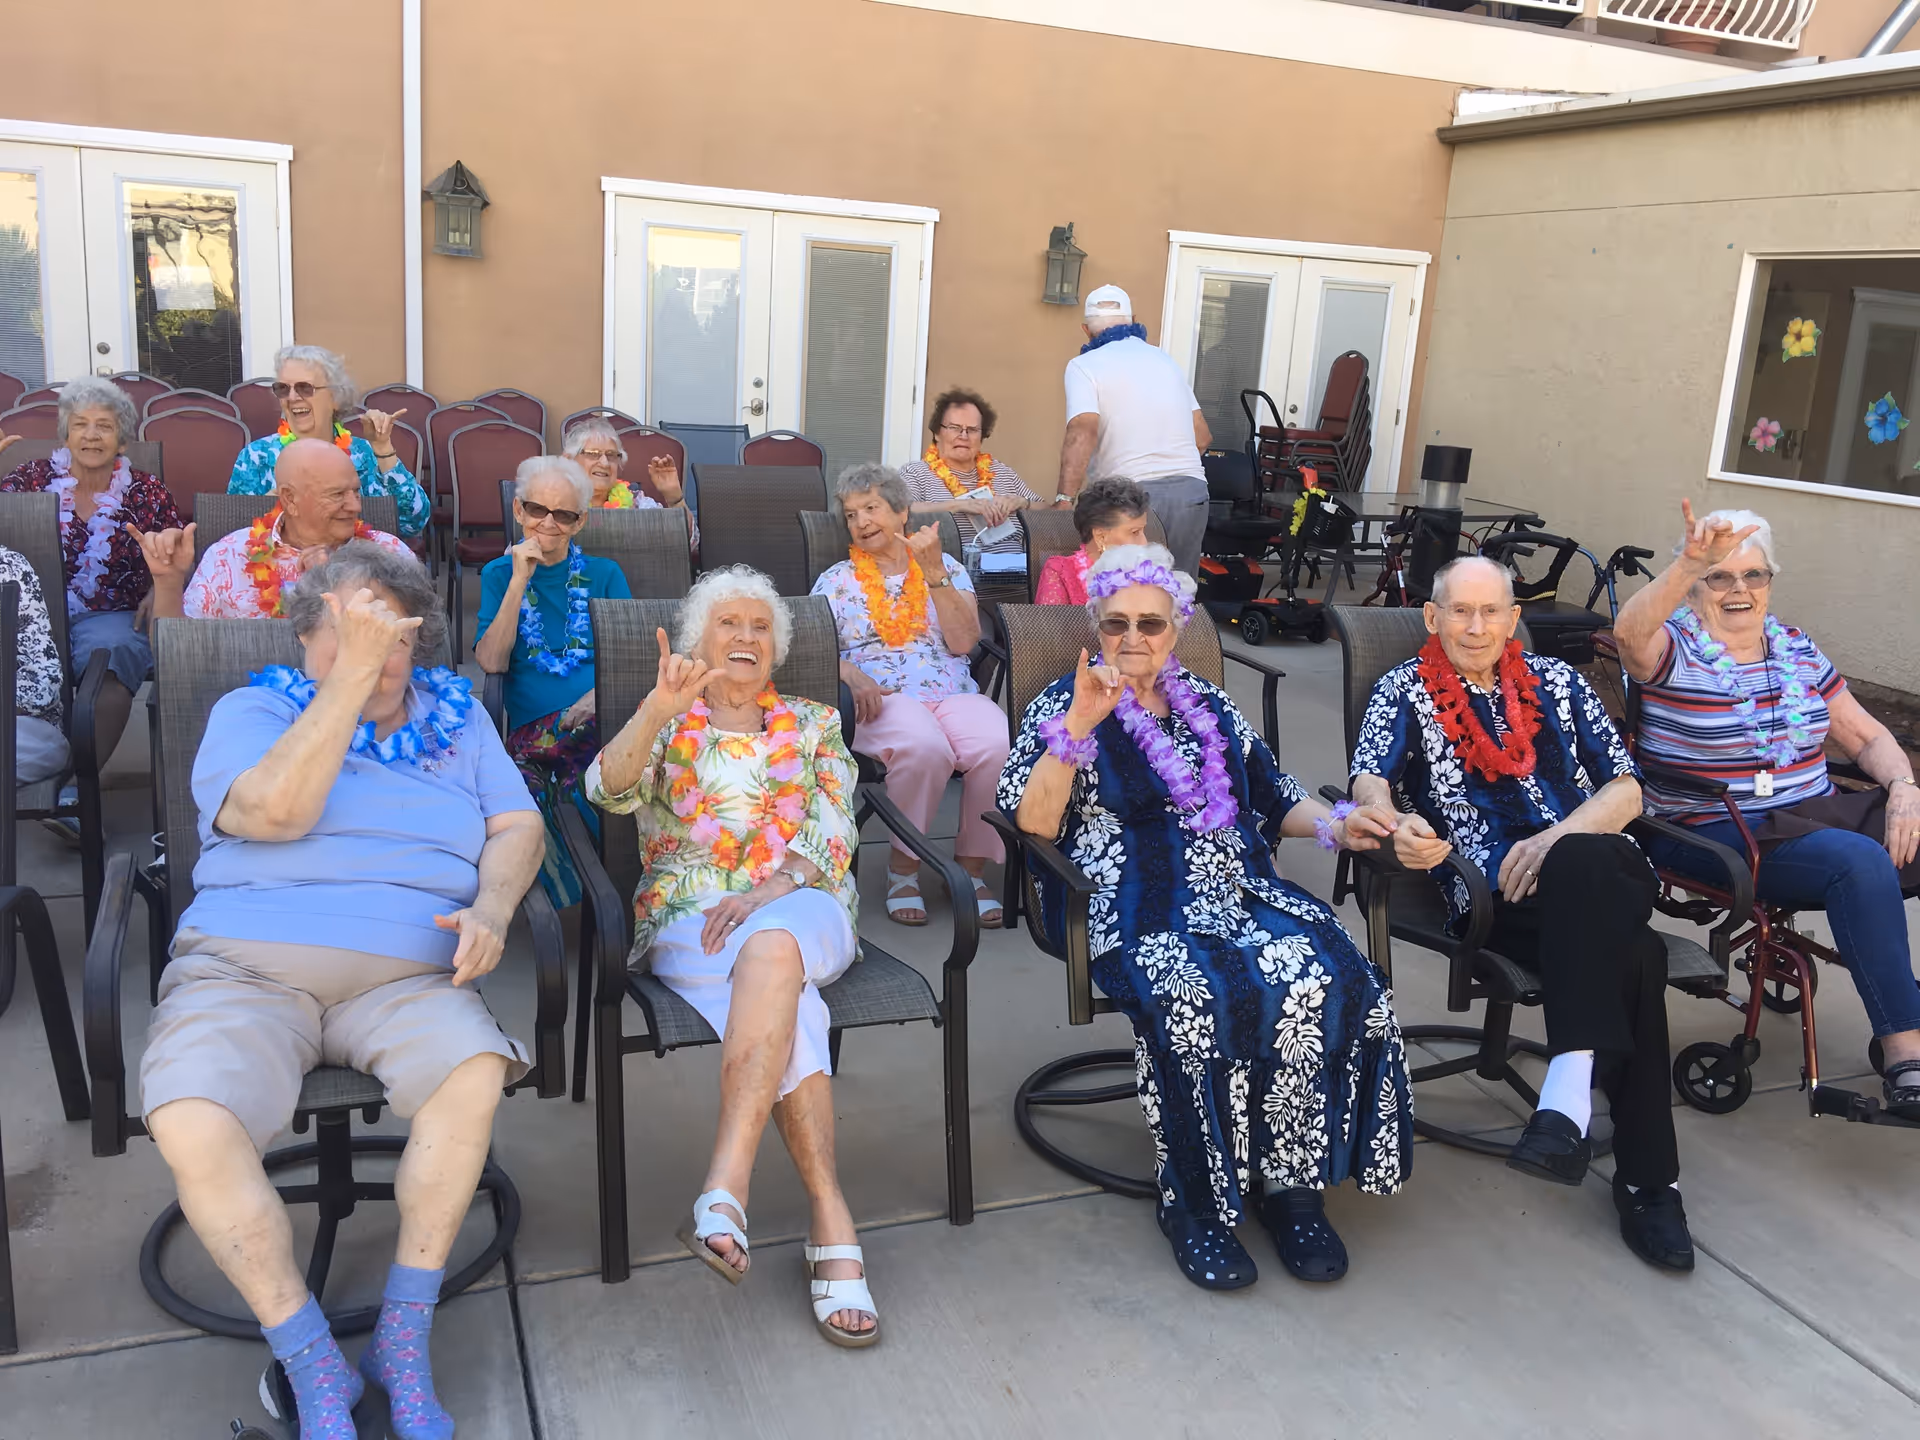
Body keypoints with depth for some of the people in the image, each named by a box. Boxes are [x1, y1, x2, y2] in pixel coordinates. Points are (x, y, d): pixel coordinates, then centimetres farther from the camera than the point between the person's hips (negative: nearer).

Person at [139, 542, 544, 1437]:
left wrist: (490, 907, -10)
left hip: (405, 977, 2)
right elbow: (278, 811, -13)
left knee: (475, 1074, -30)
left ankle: (403, 1344, -13)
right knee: (190, 1128, -29)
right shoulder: (251, 710, 7)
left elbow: (517, 825, 12)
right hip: (245, 969, -1)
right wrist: (352, 672, -13)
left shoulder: (453, 714, 17)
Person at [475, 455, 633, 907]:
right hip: (532, 729, 0)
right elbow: (491, 662, 5)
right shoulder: (500, 574, 19)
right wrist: (519, 581, -1)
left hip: (599, 720, 1)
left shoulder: (604, 574, 21)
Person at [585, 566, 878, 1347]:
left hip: (801, 908, 1)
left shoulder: (814, 725, 20)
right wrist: (659, 709, -23)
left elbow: (831, 837, 7)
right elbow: (609, 789, -5)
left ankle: (726, 1184, -46)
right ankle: (831, 1224, -37)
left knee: (771, 949, -39)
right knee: (788, 1010, -34)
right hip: (689, 918, 0)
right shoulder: (668, 723, 17)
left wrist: (770, 892, -13)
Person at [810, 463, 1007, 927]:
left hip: (954, 695, 2)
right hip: (880, 699, -2)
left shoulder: (947, 568, 18)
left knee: (1002, 745, -32)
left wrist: (933, 572, -4)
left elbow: (963, 641, 3)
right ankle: (903, 867, -18)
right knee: (925, 747, -38)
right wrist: (851, 673, -16)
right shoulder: (836, 580, 18)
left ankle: (972, 867, -14)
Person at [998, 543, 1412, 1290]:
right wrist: (1078, 723, -17)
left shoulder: (1211, 707, 22)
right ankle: (1194, 1201, -15)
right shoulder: (1063, 705, 7)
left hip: (1241, 893, 5)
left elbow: (1274, 799, 26)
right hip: (1133, 912, -4)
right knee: (1197, 1001, -35)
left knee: (1325, 982, -25)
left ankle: (1292, 1185, -12)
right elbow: (1031, 823, -8)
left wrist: (1336, 825, 7)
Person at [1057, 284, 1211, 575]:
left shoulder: (1084, 365, 1)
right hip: (1191, 491, 5)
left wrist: (1064, 502, -20)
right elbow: (1202, 437, 18)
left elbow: (1082, 432, -16)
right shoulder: (1164, 358, 18)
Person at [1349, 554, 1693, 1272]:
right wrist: (1398, 826, -31)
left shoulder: (1556, 681, 21)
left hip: (1602, 873, 3)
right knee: (1634, 956, -33)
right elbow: (1369, 782, -5)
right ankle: (1647, 1180, -29)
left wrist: (1556, 840, -10)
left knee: (1581, 864, -36)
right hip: (1494, 895, -2)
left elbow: (1625, 789, 12)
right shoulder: (1405, 689, 14)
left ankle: (1568, 1097, -40)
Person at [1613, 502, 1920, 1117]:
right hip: (1715, 833, -6)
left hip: (1815, 814, 6)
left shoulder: (1798, 651, 15)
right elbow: (1629, 632, -28)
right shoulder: (1674, 650, -3)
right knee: (1861, 860, -31)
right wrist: (1688, 565, -44)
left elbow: (1868, 737, 17)